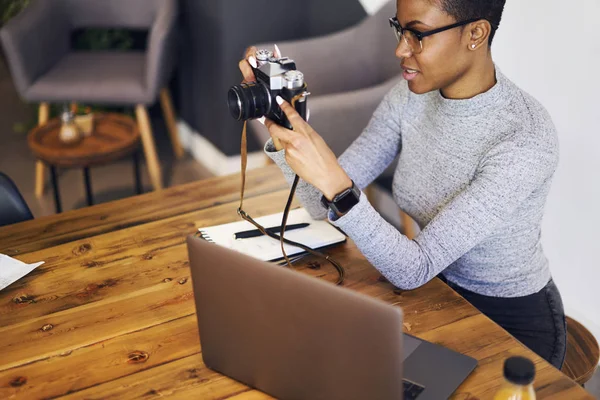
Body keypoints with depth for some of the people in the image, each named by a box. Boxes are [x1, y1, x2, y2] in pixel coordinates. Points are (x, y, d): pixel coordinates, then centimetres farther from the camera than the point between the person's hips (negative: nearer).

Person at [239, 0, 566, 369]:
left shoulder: (527, 139, -30)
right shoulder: (412, 96, -10)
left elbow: (414, 269, -31)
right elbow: (323, 206, -7)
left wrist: (334, 181, -41)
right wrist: (282, 129, -21)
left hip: (511, 326, -5)